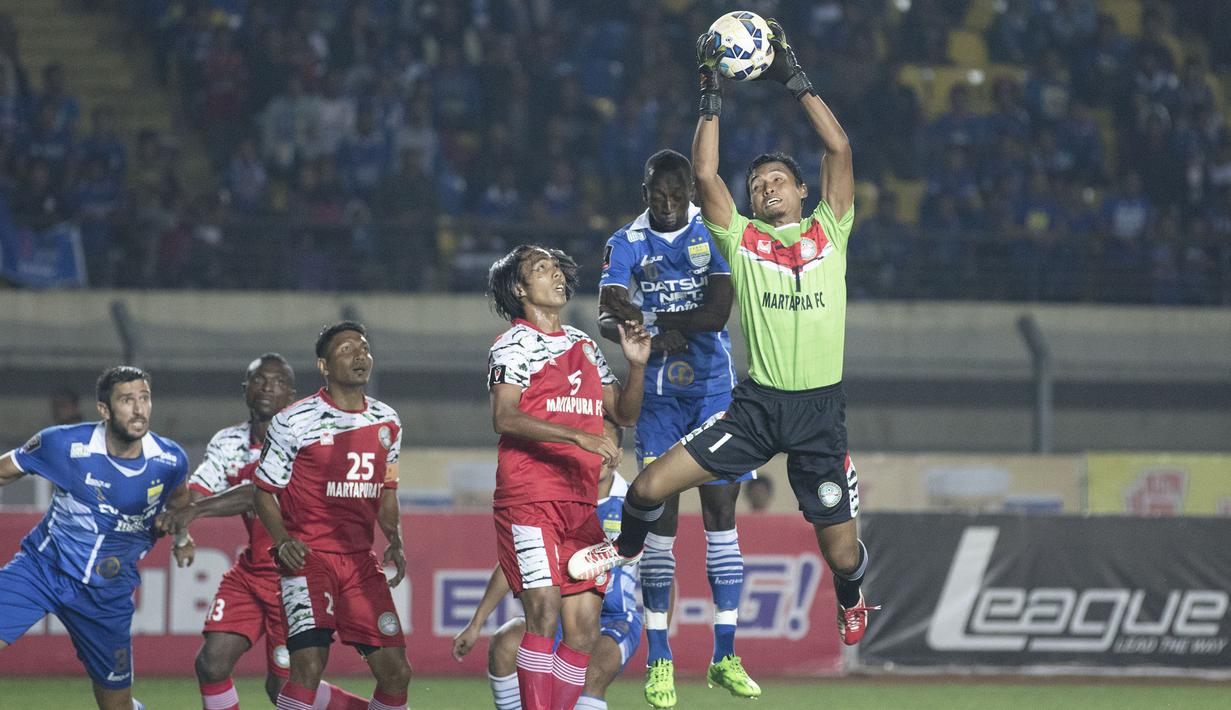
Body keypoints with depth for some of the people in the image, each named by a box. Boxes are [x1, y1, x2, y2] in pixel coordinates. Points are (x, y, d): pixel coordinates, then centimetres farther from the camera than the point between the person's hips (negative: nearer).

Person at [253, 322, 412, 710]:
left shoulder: (387, 422, 11)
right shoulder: (294, 422, -5)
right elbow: (264, 492, 1)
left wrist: (395, 541, 6)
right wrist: (282, 541, -15)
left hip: (360, 560, 5)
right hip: (308, 557, -5)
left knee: (396, 671, 0)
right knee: (309, 664, -21)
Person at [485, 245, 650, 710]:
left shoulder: (584, 345, 21)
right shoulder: (514, 343, 0)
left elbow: (624, 414, 23)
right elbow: (504, 418, -14)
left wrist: (636, 366, 5)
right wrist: (578, 436, -22)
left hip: (581, 500, 7)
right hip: (529, 497, -7)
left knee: (583, 625, 0)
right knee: (544, 610, -16)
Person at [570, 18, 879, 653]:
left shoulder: (828, 232, 8)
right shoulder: (742, 239, 9)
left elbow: (839, 148, -1)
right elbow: (705, 174, -2)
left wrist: (795, 80, -1)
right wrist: (711, 96, -3)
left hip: (820, 410, -1)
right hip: (757, 404, 1)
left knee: (841, 552, 2)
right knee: (650, 486, -9)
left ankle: (851, 600, 40)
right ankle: (627, 552, 26)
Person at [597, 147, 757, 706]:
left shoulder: (715, 236, 0)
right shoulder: (627, 245, 1)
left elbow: (720, 310, -12)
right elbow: (608, 317, -14)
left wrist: (649, 318, -11)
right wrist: (657, 341, -30)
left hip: (715, 388, 1)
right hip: (658, 396, -1)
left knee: (721, 512, 0)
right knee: (660, 515, -5)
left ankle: (724, 655, 6)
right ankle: (659, 659, -1)